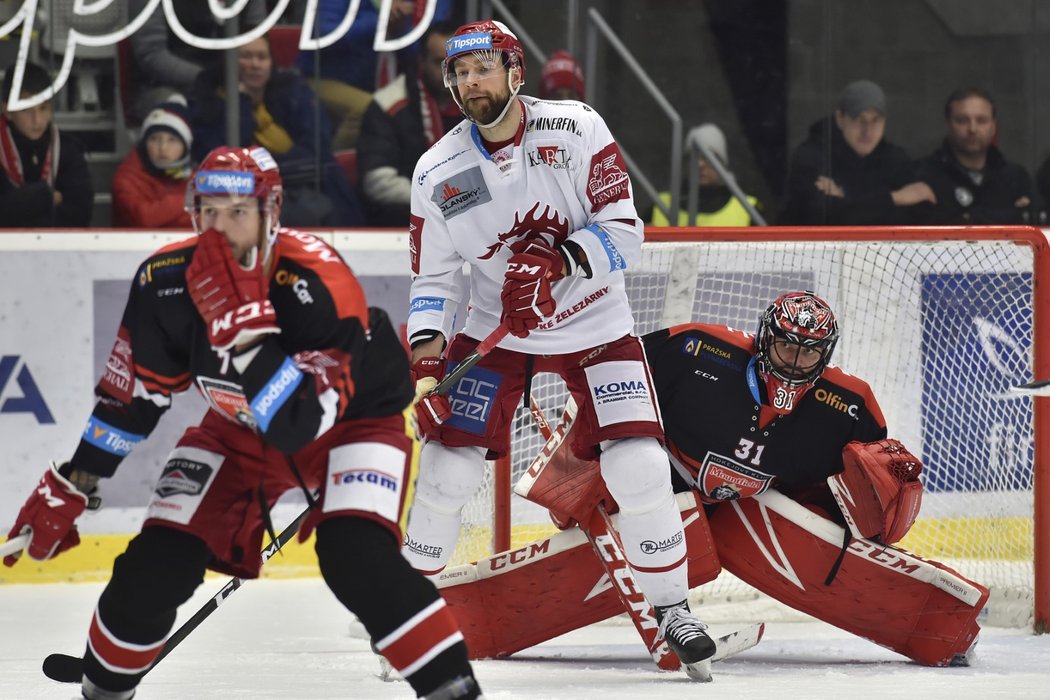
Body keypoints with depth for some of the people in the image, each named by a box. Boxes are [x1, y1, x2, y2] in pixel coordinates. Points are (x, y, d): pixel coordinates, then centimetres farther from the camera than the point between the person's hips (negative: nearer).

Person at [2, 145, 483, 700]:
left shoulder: (316, 281, -34)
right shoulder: (167, 280, -19)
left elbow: (301, 421, -41)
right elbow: (132, 395, -2)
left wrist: (245, 326, -50)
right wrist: (69, 488, 1)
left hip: (352, 415, -5)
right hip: (240, 427, 5)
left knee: (356, 558, -29)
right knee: (157, 563, -6)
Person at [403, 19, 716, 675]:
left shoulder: (577, 130, -16)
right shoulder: (438, 172, -8)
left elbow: (624, 231, -18)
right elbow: (434, 277, 0)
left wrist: (558, 261, -34)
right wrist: (426, 354, -16)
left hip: (594, 321, -2)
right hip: (496, 328, 2)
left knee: (639, 468, -13)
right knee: (449, 466, -5)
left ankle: (673, 609, 3)